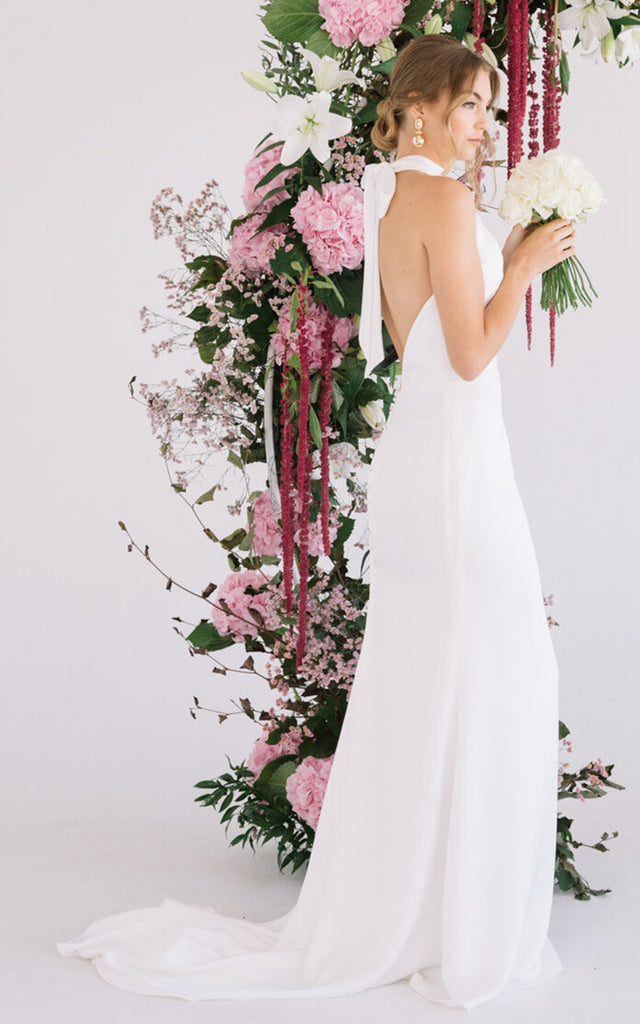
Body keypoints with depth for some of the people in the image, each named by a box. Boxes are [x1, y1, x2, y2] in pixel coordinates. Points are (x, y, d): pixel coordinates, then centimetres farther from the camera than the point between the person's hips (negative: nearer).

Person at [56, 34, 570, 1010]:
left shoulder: (390, 201, 13)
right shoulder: (446, 199, -15)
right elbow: (472, 354, -16)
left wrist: (500, 261, 17)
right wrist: (522, 265, -7)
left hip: (415, 449, 9)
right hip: (458, 454, -9)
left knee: (411, 683, 15)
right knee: (474, 684, -2)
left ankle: (382, 911, 24)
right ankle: (468, 936, 8)